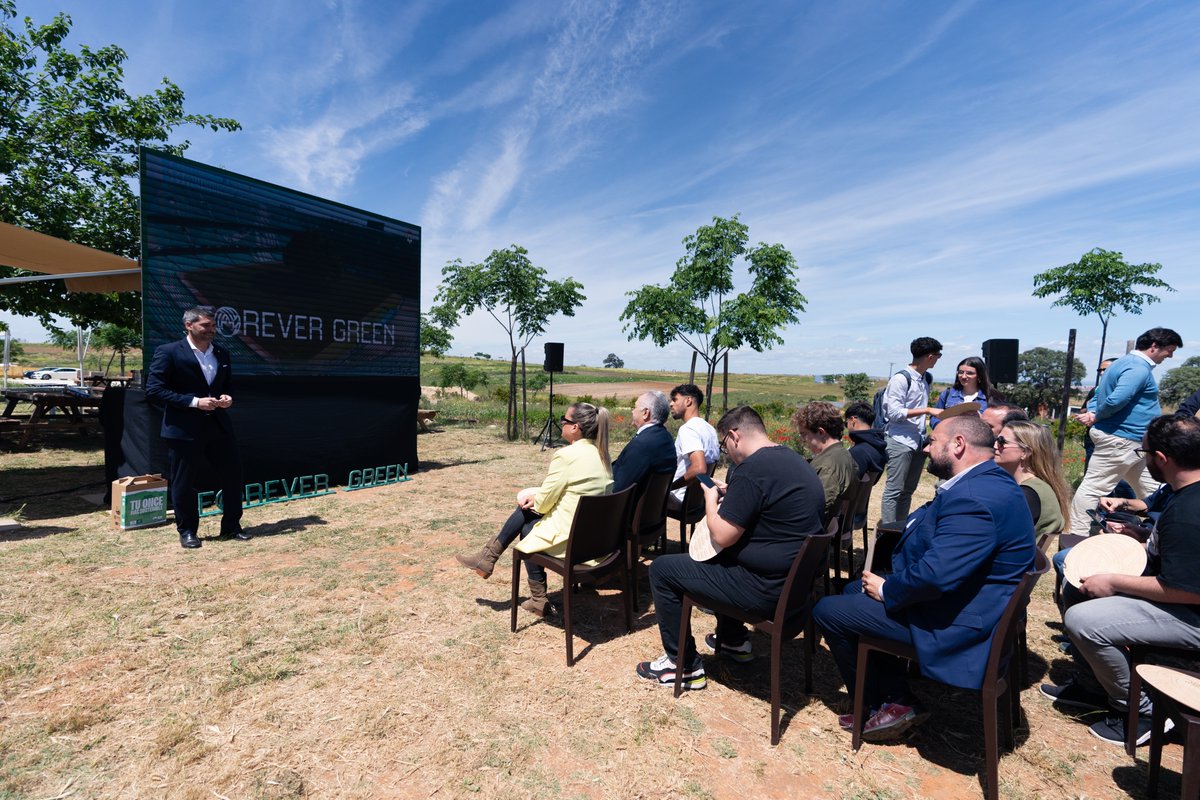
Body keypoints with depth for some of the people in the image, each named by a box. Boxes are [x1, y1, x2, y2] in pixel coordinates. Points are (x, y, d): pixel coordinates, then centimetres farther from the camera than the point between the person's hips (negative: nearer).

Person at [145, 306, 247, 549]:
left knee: (233, 474, 6)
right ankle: (187, 531, 23)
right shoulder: (168, 352, -7)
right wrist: (194, 402, -19)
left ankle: (231, 526, 22)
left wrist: (227, 398, -2)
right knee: (183, 483, 6)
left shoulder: (222, 354, 10)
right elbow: (154, 390, -11)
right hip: (183, 428, -5)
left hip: (219, 425, 5)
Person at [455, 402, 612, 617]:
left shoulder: (566, 456, -20)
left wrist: (533, 500, 9)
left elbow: (544, 502, -12)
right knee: (525, 511, 15)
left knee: (527, 527, 18)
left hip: (570, 538, -8)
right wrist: (537, 497, 10)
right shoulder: (600, 453, 5)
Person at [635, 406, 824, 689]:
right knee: (716, 558, 33)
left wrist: (711, 499, -4)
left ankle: (684, 665, 13)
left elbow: (721, 537, -21)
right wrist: (730, 494, 14)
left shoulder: (752, 470, -24)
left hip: (768, 589, -10)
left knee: (662, 569, 1)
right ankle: (734, 641, 38)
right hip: (796, 579, 10)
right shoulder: (791, 458, 7)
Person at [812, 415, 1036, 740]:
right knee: (854, 590, 20)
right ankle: (892, 695, 19)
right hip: (957, 600, 11)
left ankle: (893, 704, 12)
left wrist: (886, 589, -14)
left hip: (956, 624, -11)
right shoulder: (987, 481, 7)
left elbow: (935, 576, -33)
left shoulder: (973, 499, -28)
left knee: (828, 611, -6)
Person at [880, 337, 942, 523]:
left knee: (908, 489, 12)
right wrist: (927, 410, -18)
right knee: (894, 489, -5)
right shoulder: (901, 379, -11)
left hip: (918, 442, 8)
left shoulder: (925, 380, 12)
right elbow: (894, 412, -16)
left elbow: (918, 412, 16)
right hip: (900, 442, -8)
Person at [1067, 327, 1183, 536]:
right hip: (1120, 440, -11)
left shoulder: (1129, 362, 16)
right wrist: (1096, 418, -12)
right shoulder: (1139, 368, -16)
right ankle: (1077, 535, -1)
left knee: (1152, 491, 17)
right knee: (1093, 488, -5)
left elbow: (1099, 392, 17)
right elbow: (1116, 400, -29)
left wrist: (1092, 413, 0)